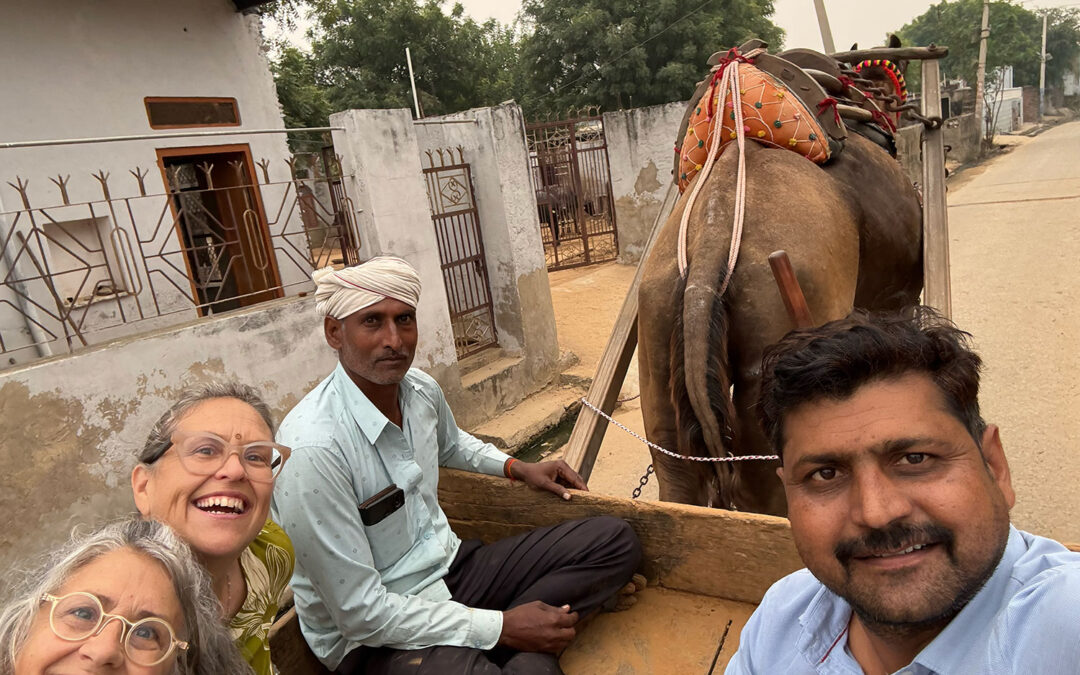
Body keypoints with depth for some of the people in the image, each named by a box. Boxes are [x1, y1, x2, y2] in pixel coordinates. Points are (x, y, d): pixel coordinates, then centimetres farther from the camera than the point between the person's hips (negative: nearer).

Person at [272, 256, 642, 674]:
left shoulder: (423, 390, -3)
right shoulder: (314, 448, -27)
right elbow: (360, 612, -23)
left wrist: (519, 469, 12)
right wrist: (502, 627, -20)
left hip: (450, 567, 8)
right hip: (375, 638, -8)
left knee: (615, 542, 0)